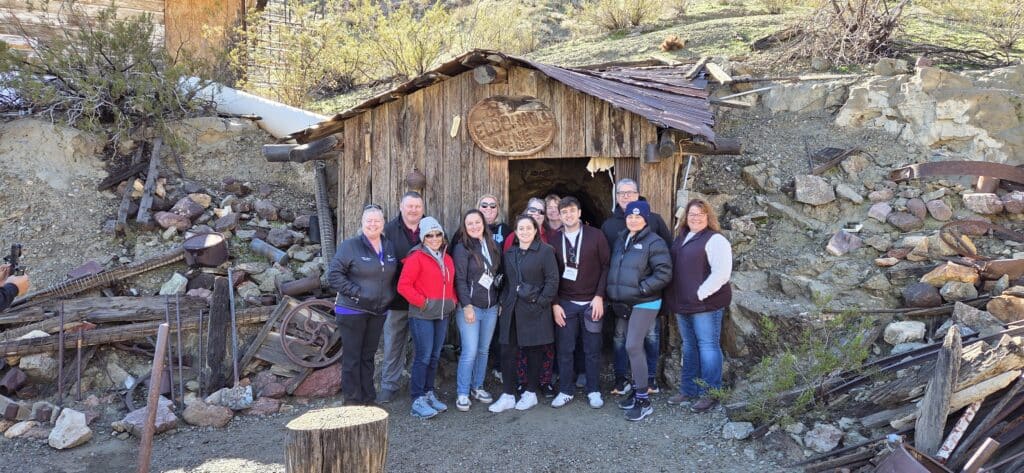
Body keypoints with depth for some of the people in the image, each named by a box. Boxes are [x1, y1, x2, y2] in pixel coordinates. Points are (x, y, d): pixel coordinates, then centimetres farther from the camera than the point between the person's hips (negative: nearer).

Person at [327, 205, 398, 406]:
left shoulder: (390, 247, 8)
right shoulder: (350, 246, -9)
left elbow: (393, 276, 19)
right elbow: (334, 275, -13)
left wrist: (389, 296, 6)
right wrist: (356, 293, -18)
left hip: (378, 312, 5)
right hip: (352, 311, -5)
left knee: (368, 355, 15)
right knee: (352, 357, 1)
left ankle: (368, 398, 24)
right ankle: (352, 401, 10)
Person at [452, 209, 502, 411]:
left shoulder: (492, 246, 10)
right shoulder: (462, 248, -6)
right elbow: (460, 279, -11)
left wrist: (500, 301, 12)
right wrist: (467, 306, -17)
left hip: (491, 307, 6)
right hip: (470, 307, -5)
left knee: (484, 350, 11)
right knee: (470, 351, -8)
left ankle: (477, 387, 25)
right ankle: (462, 393, 4)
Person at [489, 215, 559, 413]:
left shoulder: (545, 251, -4)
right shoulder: (509, 253, 14)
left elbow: (552, 280, -7)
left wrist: (541, 302, -13)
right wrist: (503, 302, 8)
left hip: (534, 311, -5)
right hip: (512, 311, 5)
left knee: (534, 351, 6)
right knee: (507, 352, 2)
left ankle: (530, 393, 20)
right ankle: (508, 395, 11)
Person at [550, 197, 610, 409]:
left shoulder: (595, 235, -3)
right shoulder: (554, 240, 3)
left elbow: (606, 267, -3)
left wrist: (599, 297, -10)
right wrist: (555, 303, -2)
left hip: (591, 302, -1)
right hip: (565, 303, 1)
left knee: (592, 349, 7)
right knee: (565, 350, 5)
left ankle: (593, 390, 20)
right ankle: (565, 391, 18)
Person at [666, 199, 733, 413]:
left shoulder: (715, 240, -10)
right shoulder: (681, 237, 15)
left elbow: (721, 273, -18)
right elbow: (674, 267, 23)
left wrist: (700, 294, -19)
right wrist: (674, 298, 13)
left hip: (705, 304, -8)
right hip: (682, 303, 8)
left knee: (707, 346, -1)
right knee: (689, 346, 15)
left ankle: (709, 394, 7)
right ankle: (688, 390, 25)